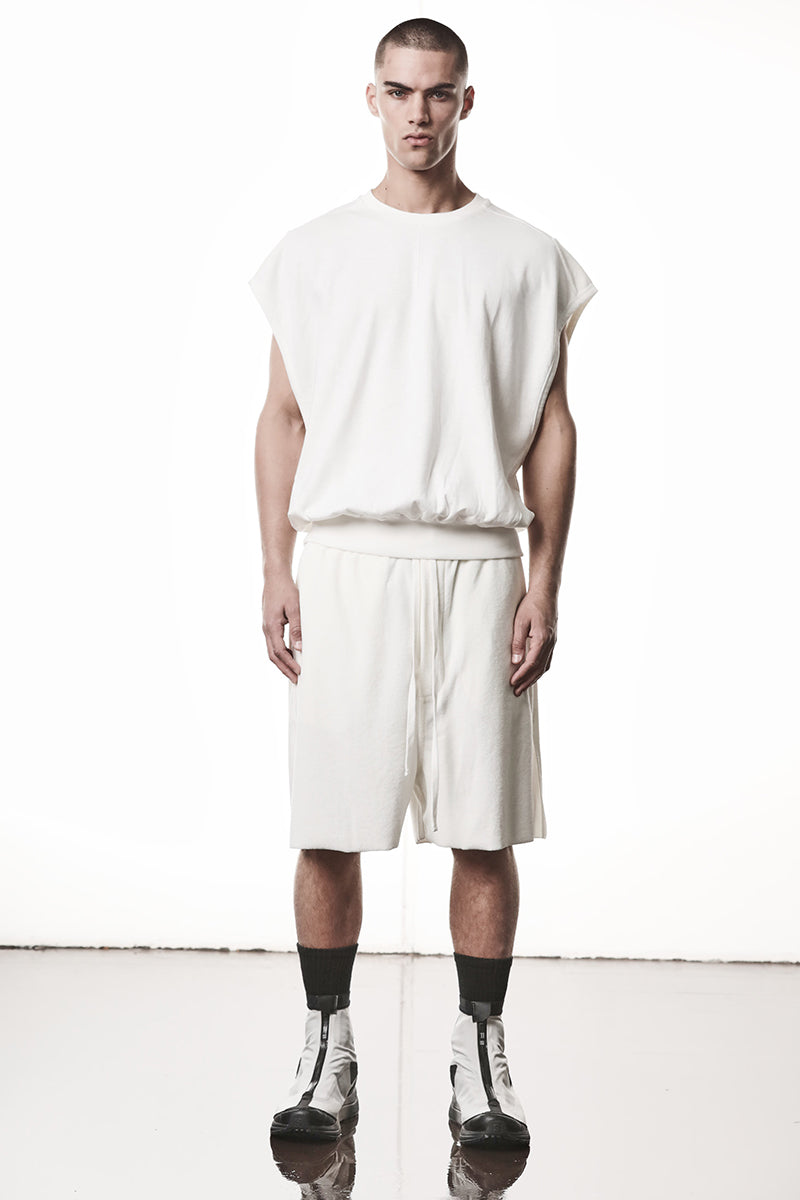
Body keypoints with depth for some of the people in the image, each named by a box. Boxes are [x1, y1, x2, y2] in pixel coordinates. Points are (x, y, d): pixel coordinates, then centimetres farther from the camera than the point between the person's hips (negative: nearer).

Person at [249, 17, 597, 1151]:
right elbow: (283, 418, 9)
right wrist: (277, 573, 1)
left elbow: (551, 429, 7)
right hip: (346, 561, 0)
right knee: (329, 826, 1)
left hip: (478, 566, 0)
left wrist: (545, 582, -1)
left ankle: (481, 1053, 14)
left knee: (484, 828, 2)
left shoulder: (528, 257, 9)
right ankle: (328, 1047, 15)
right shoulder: (314, 251, 10)